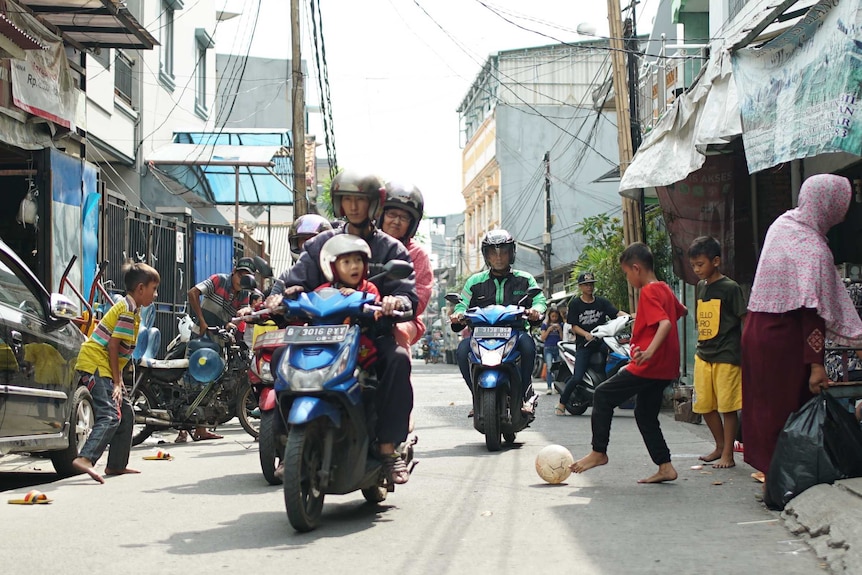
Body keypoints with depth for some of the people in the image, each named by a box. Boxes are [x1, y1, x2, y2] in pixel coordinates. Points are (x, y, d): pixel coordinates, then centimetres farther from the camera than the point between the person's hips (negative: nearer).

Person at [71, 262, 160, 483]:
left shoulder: (131, 307, 18)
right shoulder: (129, 310, -12)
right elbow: (113, 344, -18)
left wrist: (118, 380, 12)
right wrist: (117, 381, -16)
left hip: (104, 366, 11)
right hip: (96, 363, -11)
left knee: (126, 413, 14)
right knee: (110, 415, -22)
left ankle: (116, 464, 20)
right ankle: (85, 459, -35)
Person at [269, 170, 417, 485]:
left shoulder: (391, 249, 12)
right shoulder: (322, 243, 18)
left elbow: (409, 294, 0)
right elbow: (296, 277, 6)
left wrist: (397, 300, -25)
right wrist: (279, 294, -18)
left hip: (374, 331, -1)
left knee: (398, 359, -34)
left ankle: (388, 446, -28)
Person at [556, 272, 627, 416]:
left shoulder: (602, 302, 11)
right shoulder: (575, 304, 5)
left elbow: (616, 312, -3)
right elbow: (573, 326, -2)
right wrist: (586, 334, -20)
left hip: (601, 342, 4)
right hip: (583, 345, -4)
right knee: (577, 377, -15)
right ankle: (561, 404, 2)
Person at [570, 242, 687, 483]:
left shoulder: (648, 292, -14)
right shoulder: (664, 289, 13)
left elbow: (665, 323, -27)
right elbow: (681, 311, 32)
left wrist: (649, 351, -40)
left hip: (648, 365, -10)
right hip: (665, 367, 10)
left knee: (603, 395, -2)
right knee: (646, 414, 15)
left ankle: (598, 452, 1)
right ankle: (665, 467, 11)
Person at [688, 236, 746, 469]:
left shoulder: (730, 288, -9)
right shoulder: (700, 287, 12)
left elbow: (745, 320, -9)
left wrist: (744, 353, -13)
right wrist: (701, 346, 16)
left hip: (726, 356, -7)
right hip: (703, 355, 7)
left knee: (727, 406, -2)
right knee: (704, 405, 11)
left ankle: (728, 454, 6)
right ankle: (720, 446, 27)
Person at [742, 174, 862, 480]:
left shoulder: (783, 223, 5)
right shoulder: (813, 249, -20)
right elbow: (813, 311, -23)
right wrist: (815, 364, -22)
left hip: (757, 327, 8)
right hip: (784, 339, -8)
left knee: (765, 404, 14)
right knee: (788, 409, -1)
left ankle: (766, 466, 22)